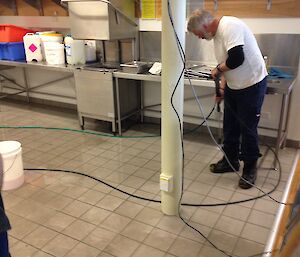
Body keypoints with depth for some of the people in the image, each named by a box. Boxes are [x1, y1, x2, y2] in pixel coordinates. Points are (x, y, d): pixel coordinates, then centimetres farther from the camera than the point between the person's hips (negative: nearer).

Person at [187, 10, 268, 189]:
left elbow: (236, 58, -33)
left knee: (248, 128, 1)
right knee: (230, 126, 15)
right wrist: (222, 87, 7)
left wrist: (218, 69, -15)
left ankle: (250, 168, 19)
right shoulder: (217, 33, 9)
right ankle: (230, 161, 31)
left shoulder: (229, 26, -22)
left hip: (252, 84, -9)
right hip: (234, 86, 9)